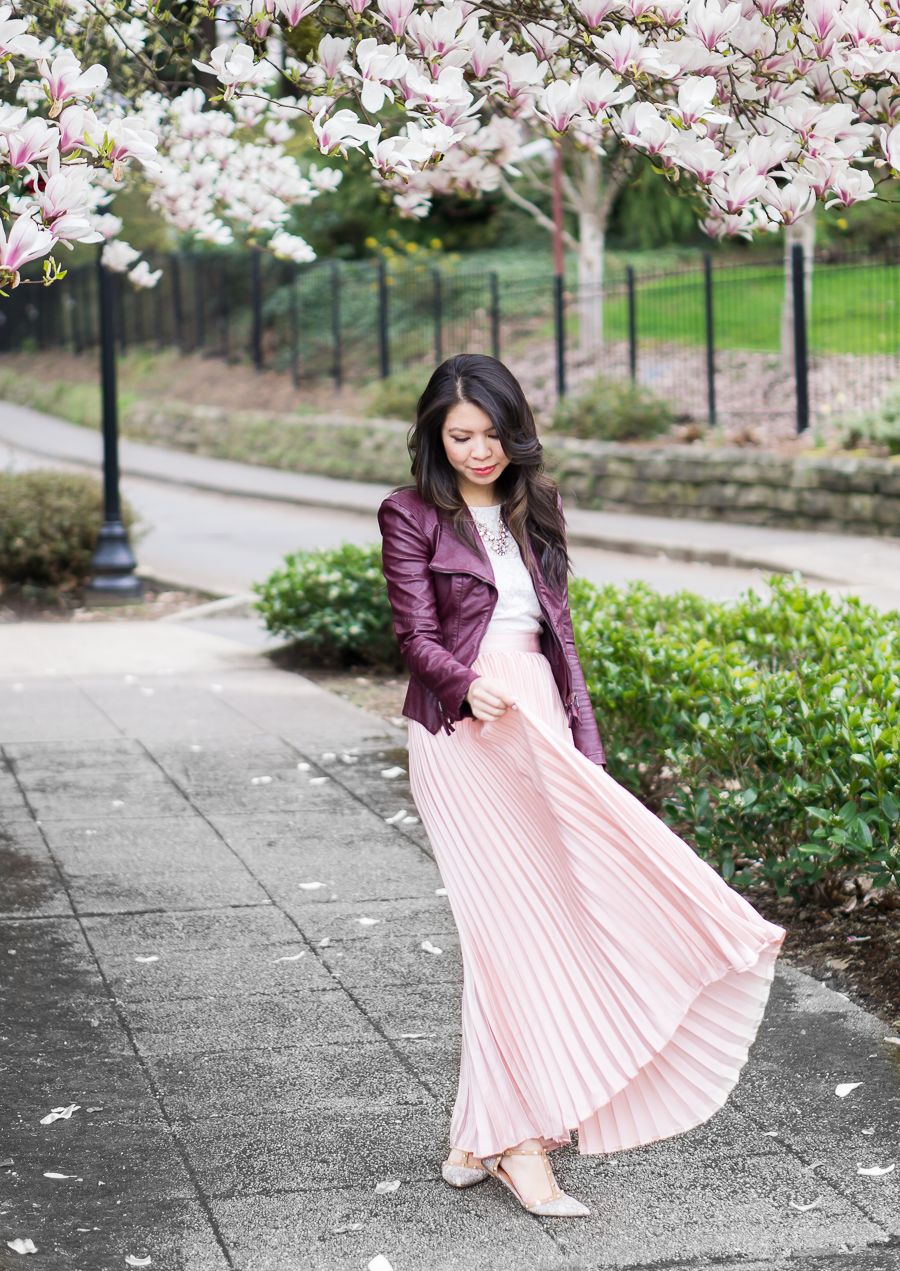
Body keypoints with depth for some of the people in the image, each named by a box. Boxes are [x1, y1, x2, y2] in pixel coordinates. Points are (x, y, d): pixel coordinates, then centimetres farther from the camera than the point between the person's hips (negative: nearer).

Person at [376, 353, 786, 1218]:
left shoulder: (533, 511, 14)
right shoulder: (411, 516, -1)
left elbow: (558, 631, 16)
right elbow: (418, 638, -7)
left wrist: (585, 746, 10)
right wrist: (469, 685, -28)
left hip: (538, 726, 5)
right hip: (463, 734, -5)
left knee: (550, 912, 1)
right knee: (511, 925, -11)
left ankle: (483, 1139, 9)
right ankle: (520, 1143, -7)